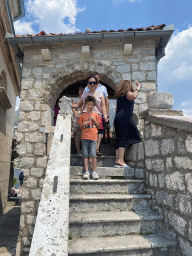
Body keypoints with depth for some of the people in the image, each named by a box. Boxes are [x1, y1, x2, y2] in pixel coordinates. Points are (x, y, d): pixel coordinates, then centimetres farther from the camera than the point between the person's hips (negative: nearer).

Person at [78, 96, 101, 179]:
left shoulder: (96, 115, 12)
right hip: (85, 137, 1)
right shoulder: (82, 116, 11)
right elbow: (80, 127, 13)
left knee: (93, 154, -8)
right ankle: (86, 172, 3)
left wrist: (94, 119, -2)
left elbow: (98, 126, 12)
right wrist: (83, 124, -8)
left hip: (93, 138, -1)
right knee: (85, 155, -1)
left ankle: (94, 172, 0)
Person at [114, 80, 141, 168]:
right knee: (125, 138, -11)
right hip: (125, 118, -8)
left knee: (119, 139, 6)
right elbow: (134, 96, -23)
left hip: (117, 118, 8)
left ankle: (117, 161, 4)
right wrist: (138, 87, -10)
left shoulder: (119, 96, 23)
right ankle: (120, 160, -17)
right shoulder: (128, 93, 0)